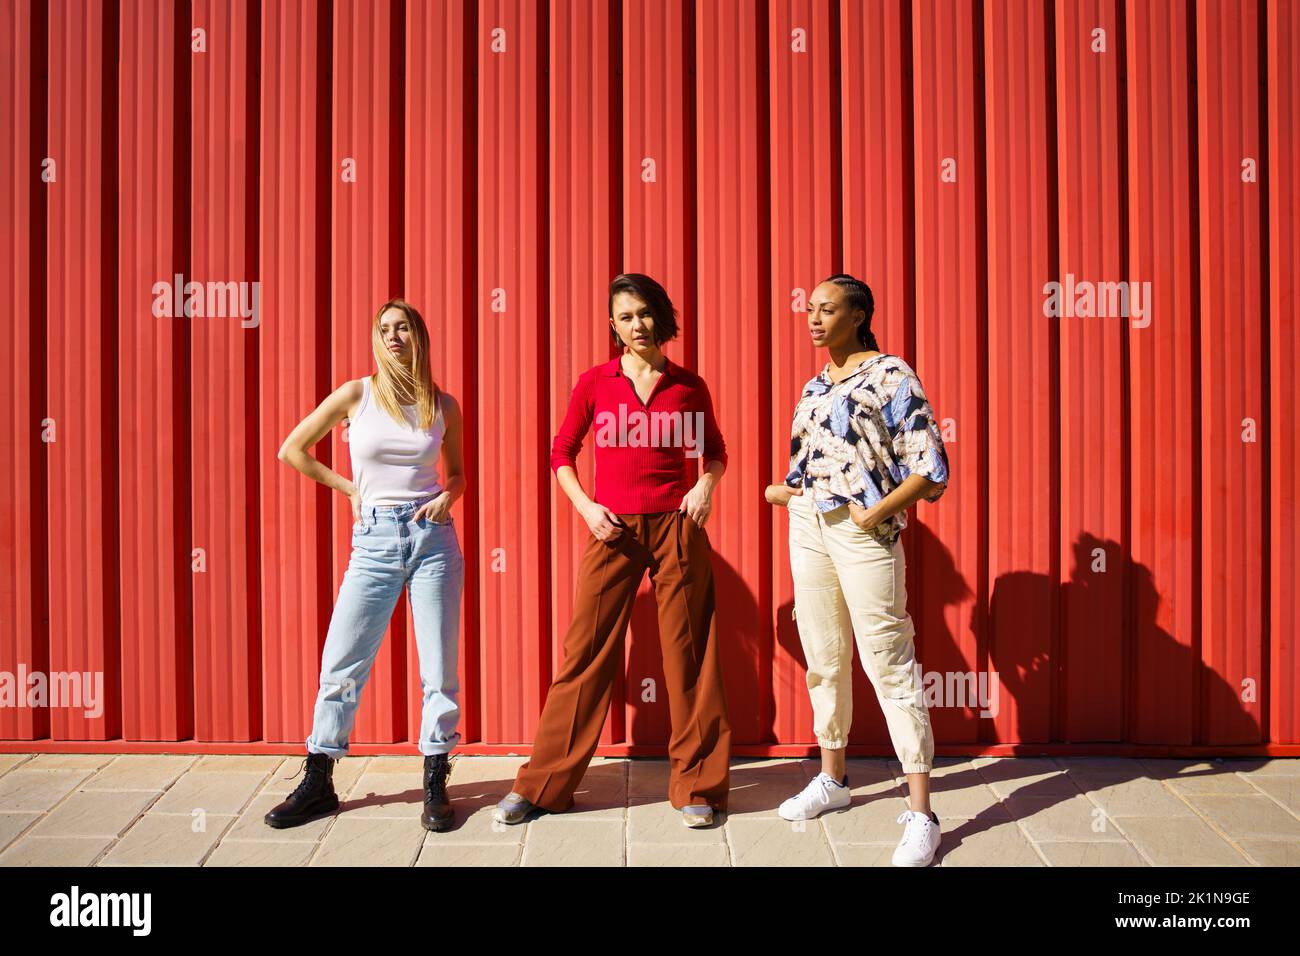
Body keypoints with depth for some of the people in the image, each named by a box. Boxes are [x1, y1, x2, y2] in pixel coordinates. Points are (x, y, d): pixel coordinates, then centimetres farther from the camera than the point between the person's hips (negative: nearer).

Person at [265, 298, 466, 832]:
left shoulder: (442, 405, 5)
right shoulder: (357, 394, 0)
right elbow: (292, 450, 7)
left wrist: (447, 498, -3)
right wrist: (349, 488, 4)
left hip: (433, 536, 1)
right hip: (374, 542, -1)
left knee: (439, 668, 3)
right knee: (341, 666, 3)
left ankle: (436, 787, 17)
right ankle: (317, 786, 19)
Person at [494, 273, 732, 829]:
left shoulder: (688, 386, 5)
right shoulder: (595, 383, 4)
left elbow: (715, 450, 17)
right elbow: (562, 452, 9)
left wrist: (706, 483, -3)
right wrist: (585, 506, -5)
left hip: (677, 528, 1)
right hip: (612, 532, 0)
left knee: (688, 656, 4)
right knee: (586, 652, 3)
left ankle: (696, 786, 19)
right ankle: (542, 784, 16)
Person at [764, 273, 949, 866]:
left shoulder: (890, 375, -5)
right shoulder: (815, 386, 15)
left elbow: (931, 468, -10)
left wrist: (878, 511, -18)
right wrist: (781, 490, 4)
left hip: (864, 531, -7)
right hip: (807, 527, 7)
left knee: (889, 665, -5)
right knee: (823, 660, 15)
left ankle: (920, 816, 3)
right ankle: (831, 780, 32)